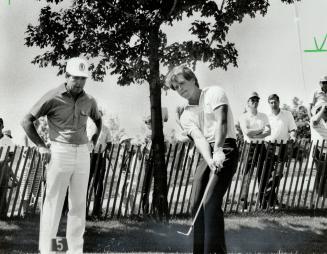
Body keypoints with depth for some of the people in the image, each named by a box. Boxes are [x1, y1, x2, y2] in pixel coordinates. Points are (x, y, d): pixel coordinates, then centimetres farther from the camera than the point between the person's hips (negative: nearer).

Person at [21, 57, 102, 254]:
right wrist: (41, 147, -7)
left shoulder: (89, 101, 6)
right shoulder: (53, 97, -8)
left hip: (82, 154, 5)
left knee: (79, 204, 7)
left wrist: (97, 138, 12)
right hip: (60, 153, -5)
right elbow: (27, 121, -3)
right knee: (53, 202, -2)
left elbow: (98, 119, 28)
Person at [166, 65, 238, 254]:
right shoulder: (186, 116, 15)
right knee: (197, 204, 3)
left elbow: (221, 122, -14)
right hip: (207, 155, 7)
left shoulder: (214, 93, 1)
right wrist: (209, 160, -23)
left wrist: (218, 150, -29)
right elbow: (199, 138, -3)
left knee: (211, 202, -18)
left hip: (225, 149, -7)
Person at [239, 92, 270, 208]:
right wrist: (261, 130, -5)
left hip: (261, 146, 4)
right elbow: (247, 132, -12)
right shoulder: (243, 117, 2)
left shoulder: (263, 116, 14)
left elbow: (268, 131, 1)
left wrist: (255, 135, -13)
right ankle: (243, 202, -7)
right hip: (250, 147, -4)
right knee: (247, 174, -7)